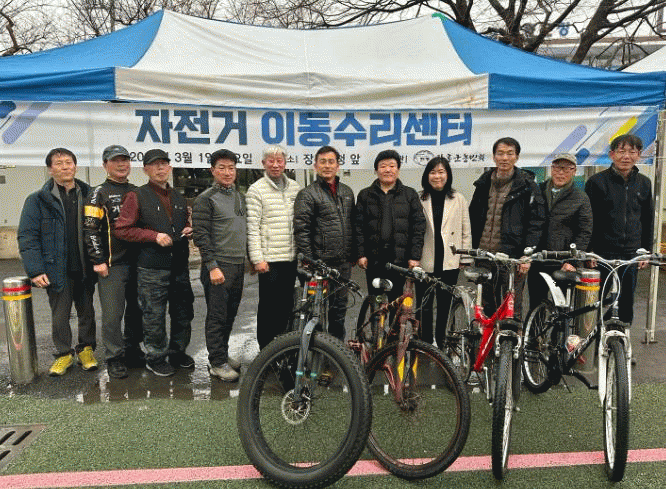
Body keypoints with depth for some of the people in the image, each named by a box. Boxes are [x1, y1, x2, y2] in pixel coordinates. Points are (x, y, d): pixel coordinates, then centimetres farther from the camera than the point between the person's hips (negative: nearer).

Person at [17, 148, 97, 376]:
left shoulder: (89, 195, 4)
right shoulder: (38, 200, -2)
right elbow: (27, 237, -6)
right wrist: (35, 270, -14)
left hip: (86, 269, 2)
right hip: (57, 270, -2)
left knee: (87, 312, 14)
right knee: (60, 316, 10)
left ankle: (86, 349, 31)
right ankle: (64, 354, 26)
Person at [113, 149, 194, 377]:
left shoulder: (178, 198, 17)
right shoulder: (136, 196, -3)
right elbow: (121, 229, -7)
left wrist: (189, 230, 6)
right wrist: (154, 236, -16)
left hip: (179, 266, 6)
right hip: (152, 269, -6)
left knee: (183, 313, 13)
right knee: (154, 315, 0)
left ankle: (177, 352, 31)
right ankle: (155, 358, 17)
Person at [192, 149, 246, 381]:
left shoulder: (240, 196, 16)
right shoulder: (205, 199, -7)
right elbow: (201, 235, -12)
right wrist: (212, 266, -17)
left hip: (238, 266, 7)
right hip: (219, 266, -7)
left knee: (230, 314, 13)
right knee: (217, 316, -2)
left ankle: (222, 354, 26)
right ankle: (217, 362, 7)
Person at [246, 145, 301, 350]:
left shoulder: (295, 188, 12)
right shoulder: (256, 190, -4)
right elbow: (252, 228, -9)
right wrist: (257, 258, -14)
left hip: (291, 257, 5)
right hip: (269, 259, -5)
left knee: (286, 303, 13)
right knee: (269, 304, 1)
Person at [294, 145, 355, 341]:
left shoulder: (347, 192, 14)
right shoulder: (307, 194, -4)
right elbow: (301, 230, -9)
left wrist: (353, 254, 15)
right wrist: (309, 262, -13)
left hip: (343, 264, 6)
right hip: (321, 264, -5)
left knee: (340, 308, 15)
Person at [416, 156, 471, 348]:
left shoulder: (459, 199, 6)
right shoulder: (419, 200, 3)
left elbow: (466, 231, 8)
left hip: (449, 262, 1)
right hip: (425, 262, -1)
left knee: (444, 305, 11)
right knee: (424, 306, 2)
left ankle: (441, 342, 25)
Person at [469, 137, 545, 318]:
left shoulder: (527, 186, -1)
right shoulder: (484, 183, 13)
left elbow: (536, 222, -5)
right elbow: (474, 218, 17)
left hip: (512, 257, -4)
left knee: (511, 310, -1)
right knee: (486, 307, 12)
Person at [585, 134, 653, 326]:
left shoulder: (644, 183, 10)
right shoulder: (597, 181, -3)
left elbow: (648, 220, 17)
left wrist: (646, 251, 12)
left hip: (632, 256, 4)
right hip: (602, 255, -4)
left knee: (626, 303, 11)